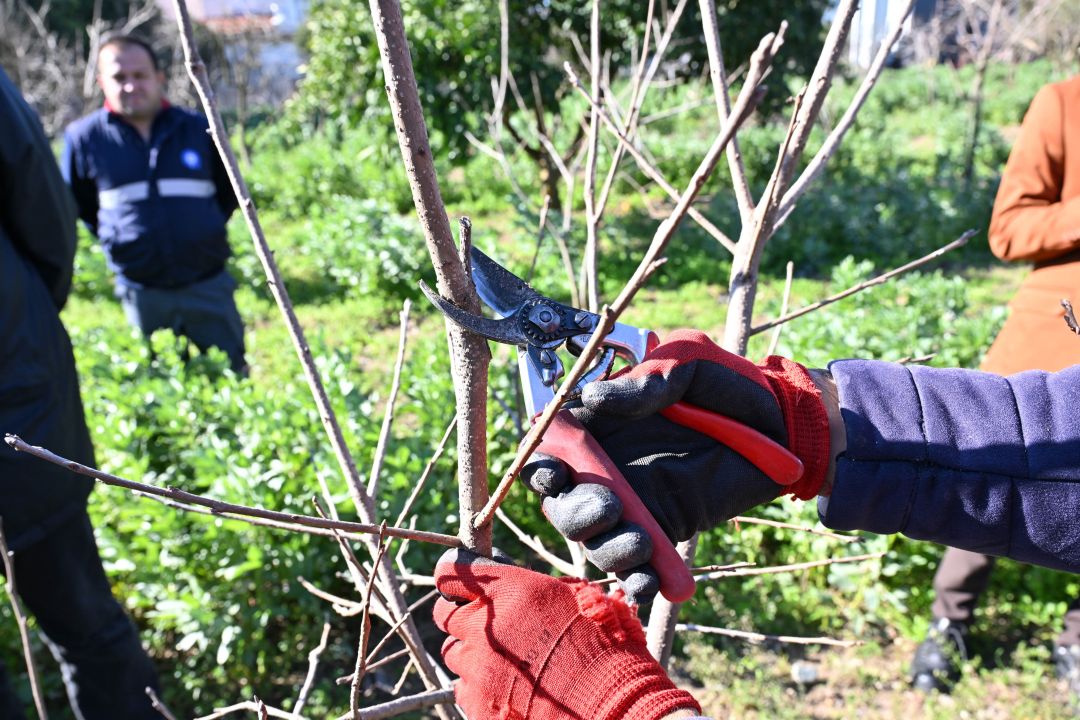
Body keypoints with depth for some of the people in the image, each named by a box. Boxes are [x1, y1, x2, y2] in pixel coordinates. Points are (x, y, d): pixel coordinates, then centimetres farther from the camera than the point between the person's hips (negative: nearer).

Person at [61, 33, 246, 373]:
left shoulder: (199, 129, -2)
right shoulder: (83, 137, -4)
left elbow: (228, 193, 13)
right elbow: (76, 206, 12)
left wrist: (205, 232, 8)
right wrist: (114, 239, 8)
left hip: (208, 285, 0)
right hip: (141, 293, 0)